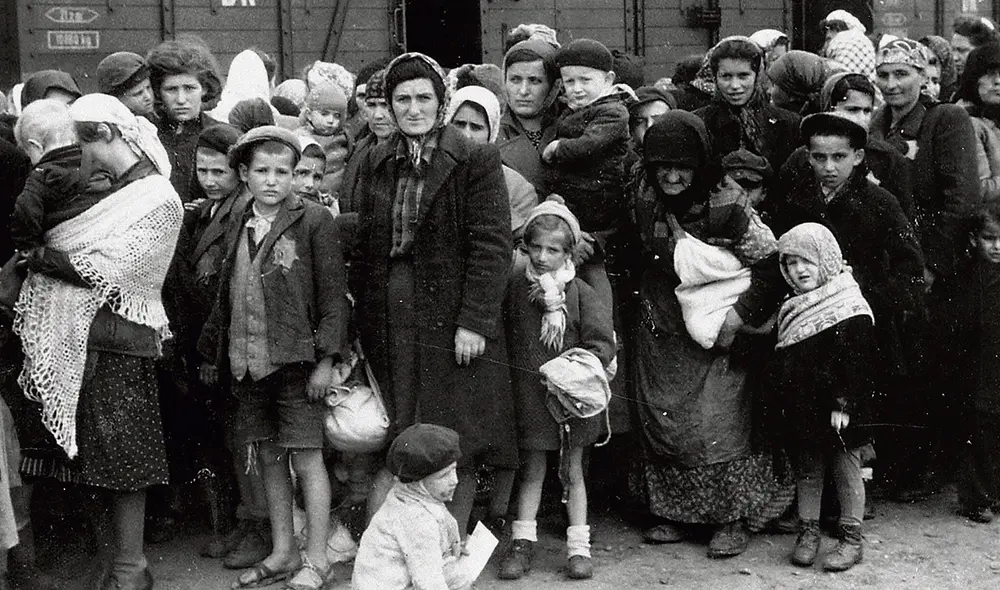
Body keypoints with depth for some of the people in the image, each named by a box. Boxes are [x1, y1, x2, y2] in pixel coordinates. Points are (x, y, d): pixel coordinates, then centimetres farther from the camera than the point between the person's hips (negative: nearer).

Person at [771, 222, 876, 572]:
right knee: (807, 470, 13)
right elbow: (782, 363, 17)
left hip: (839, 414, -6)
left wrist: (844, 404, -20)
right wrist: (782, 399, 13)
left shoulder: (852, 309, -14)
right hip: (802, 410, 6)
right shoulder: (791, 309, 9)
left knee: (846, 470, 4)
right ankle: (808, 531, 24)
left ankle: (852, 537, 14)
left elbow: (858, 363, -17)